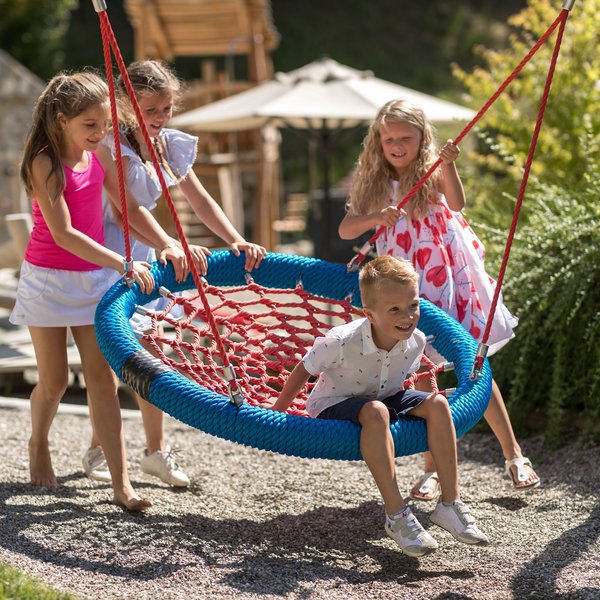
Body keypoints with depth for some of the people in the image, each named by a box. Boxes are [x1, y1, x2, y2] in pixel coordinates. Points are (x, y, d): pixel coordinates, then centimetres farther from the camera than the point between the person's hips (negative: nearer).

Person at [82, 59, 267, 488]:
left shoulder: (170, 145, 4)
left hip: (141, 256, 7)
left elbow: (201, 201, 7)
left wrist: (238, 242, -7)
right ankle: (98, 448, 12)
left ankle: (156, 450, 17)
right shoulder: (114, 146, -18)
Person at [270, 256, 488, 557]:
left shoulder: (416, 341, -15)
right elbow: (303, 371, -15)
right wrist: (276, 415, -9)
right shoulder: (341, 342, -30)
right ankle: (396, 515, -36)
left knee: (437, 403, -18)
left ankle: (450, 503, -18)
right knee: (375, 411, -38)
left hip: (386, 399, 6)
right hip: (334, 406, -6)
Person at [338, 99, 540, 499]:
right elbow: (346, 229, -9)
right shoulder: (375, 184, 3)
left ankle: (514, 455, 11)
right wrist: (376, 218, -28)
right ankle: (432, 469, 13)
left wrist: (448, 166, -39)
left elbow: (457, 204, -23)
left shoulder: (432, 174, -4)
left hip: (447, 282, -2)